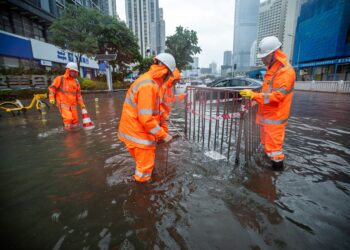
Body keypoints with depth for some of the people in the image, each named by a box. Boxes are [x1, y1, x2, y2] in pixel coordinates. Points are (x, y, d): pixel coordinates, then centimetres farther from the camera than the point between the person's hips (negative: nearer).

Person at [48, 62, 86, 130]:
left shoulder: (76, 82, 12)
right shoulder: (60, 79, 0)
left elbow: (78, 94, 15)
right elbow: (52, 88, -1)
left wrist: (82, 104, 11)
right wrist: (51, 98, -13)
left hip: (73, 104, 5)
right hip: (63, 104, -5)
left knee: (75, 121, 6)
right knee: (68, 118, -20)